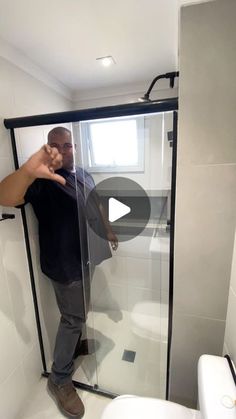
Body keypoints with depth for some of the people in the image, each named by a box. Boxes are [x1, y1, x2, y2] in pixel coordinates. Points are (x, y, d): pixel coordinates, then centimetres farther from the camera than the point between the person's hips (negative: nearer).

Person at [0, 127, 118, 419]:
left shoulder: (84, 175, 8)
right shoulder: (43, 178, -17)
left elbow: (97, 206, 18)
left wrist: (108, 231, 20)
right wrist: (28, 171, -54)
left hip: (86, 257, 8)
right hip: (66, 264, -7)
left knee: (79, 313, 26)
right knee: (72, 318, 7)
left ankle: (76, 343, 53)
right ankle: (59, 380, 32)